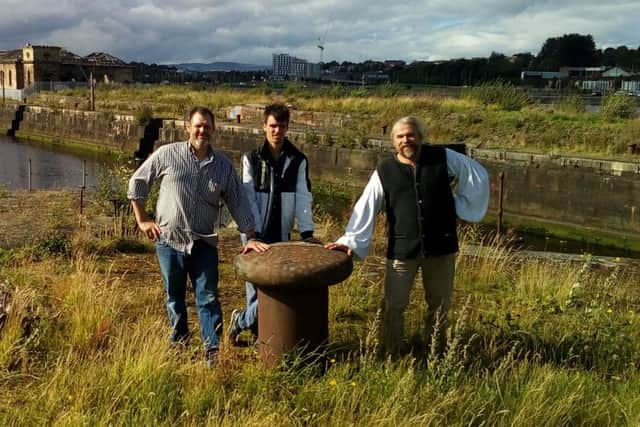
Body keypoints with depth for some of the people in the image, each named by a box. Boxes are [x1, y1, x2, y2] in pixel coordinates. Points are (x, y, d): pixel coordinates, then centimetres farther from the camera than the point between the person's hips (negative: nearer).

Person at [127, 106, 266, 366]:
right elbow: (137, 181, 5)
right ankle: (179, 344, 29)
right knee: (175, 296, 13)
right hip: (169, 240, 0)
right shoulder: (167, 154, -5)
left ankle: (213, 351, 5)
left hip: (204, 242, 1)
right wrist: (142, 220, 3)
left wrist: (250, 237, -2)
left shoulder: (224, 165, 1)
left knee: (208, 298, -1)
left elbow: (237, 202, 4)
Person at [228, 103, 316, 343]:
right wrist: (253, 234, -15)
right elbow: (248, 198, -7)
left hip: (282, 236, 2)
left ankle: (242, 321, 22)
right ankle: (258, 333, 18)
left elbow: (303, 198, 0)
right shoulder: (252, 158, -1)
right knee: (257, 287, -2)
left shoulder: (298, 161, 3)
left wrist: (307, 232, -10)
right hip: (257, 235, -2)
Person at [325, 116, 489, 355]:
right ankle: (391, 356, 18)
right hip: (402, 249, -1)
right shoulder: (384, 171, -2)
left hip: (441, 247, 1)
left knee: (439, 305, 14)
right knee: (393, 306, 1)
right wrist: (352, 241, -11)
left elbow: (478, 176, 7)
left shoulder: (444, 158, -2)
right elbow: (366, 208, -4)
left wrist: (463, 206, 6)